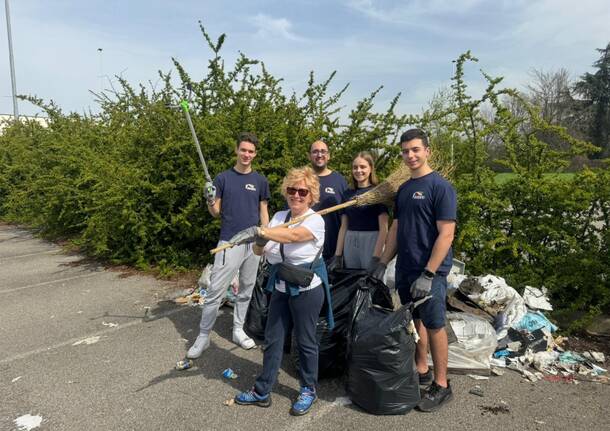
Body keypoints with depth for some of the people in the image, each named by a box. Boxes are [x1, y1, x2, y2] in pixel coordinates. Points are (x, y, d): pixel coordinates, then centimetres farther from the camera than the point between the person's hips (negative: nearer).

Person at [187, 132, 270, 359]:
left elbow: (263, 212, 11)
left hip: (253, 243, 3)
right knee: (215, 291, -3)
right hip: (229, 242, -3)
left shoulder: (260, 181, 6)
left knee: (246, 290, 12)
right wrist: (210, 200, -19)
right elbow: (215, 213, 3)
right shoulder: (223, 178, 0)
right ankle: (203, 336, 9)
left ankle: (238, 330, 27)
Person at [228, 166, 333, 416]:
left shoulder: (316, 220, -13)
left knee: (305, 341, 9)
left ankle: (308, 390, 29)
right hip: (281, 288, 6)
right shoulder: (278, 216, 4)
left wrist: (258, 231, -45)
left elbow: (292, 235, -35)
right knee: (272, 340, 13)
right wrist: (259, 240, -23)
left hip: (306, 290, -5)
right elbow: (259, 251, 0)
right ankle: (262, 391, 27)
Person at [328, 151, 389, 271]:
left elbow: (383, 228, -9)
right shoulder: (348, 194, 10)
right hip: (349, 244, 5)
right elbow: (343, 227, 11)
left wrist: (376, 258, -16)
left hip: (371, 242, -4)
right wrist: (337, 256, 6)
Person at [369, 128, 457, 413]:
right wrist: (383, 263, 11)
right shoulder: (403, 189, 11)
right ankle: (421, 372, 33)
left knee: (434, 325, 3)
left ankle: (441, 386, 17)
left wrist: (428, 274, -20)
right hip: (404, 270, 7)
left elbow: (446, 234, -16)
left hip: (430, 272, -7)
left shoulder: (440, 187, -11)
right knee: (415, 321, 16)